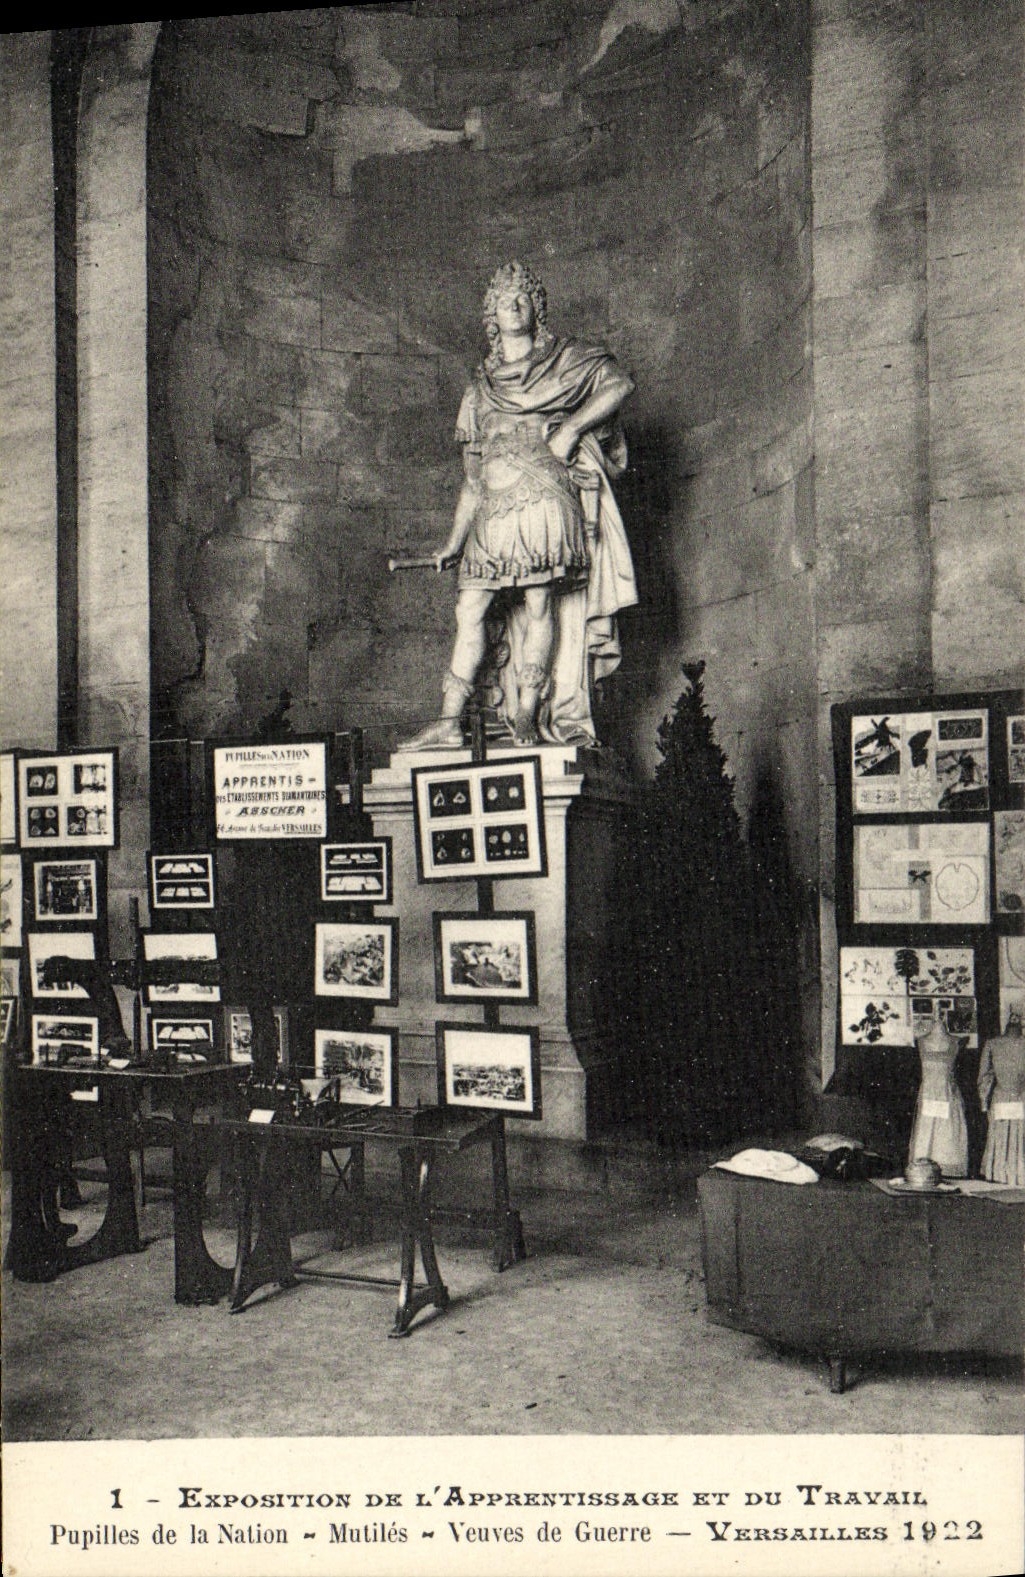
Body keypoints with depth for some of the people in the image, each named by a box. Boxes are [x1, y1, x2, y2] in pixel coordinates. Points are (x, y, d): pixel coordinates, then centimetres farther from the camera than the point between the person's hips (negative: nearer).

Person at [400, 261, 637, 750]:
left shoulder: (565, 360, 15)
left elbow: (619, 383, -1)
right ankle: (449, 722, -7)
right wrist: (454, 541, 14)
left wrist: (570, 430, -11)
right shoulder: (481, 386, 24)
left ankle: (528, 719, -10)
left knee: (539, 604, -11)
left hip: (545, 498, -4)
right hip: (493, 514, 4)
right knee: (469, 608, -6)